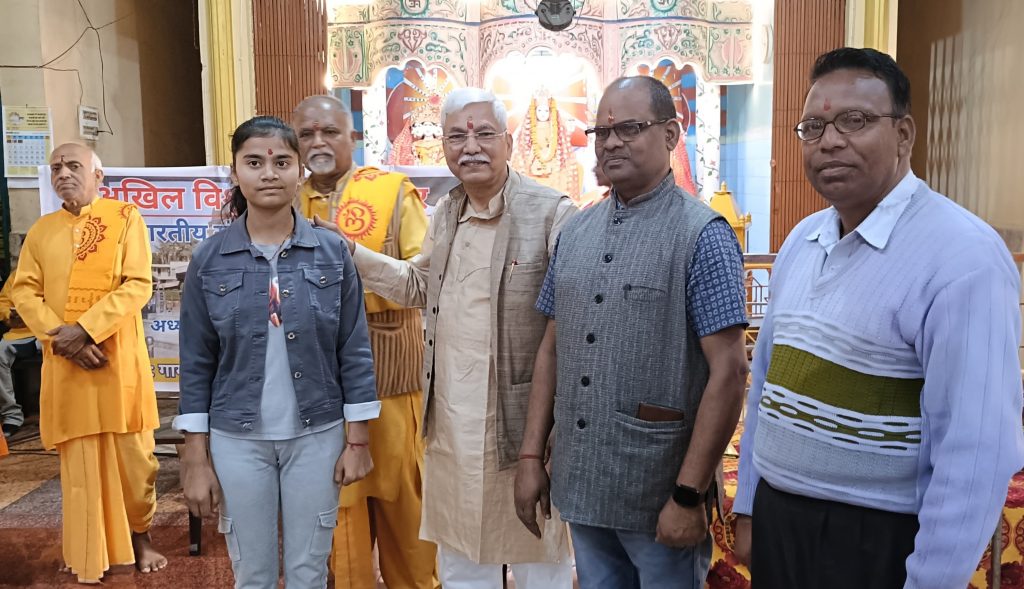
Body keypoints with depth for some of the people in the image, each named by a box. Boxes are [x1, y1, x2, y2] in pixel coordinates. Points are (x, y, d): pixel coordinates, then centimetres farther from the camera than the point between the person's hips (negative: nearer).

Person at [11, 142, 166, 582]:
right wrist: (61, 338, -11)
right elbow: (24, 291, 5)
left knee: (133, 455, 4)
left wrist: (84, 329, -17)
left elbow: (138, 285, -9)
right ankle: (88, 556, 20)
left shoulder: (126, 218, 0)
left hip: (119, 359, -3)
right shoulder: (41, 230, 12)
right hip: (64, 363, 3)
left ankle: (140, 537, 24)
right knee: (78, 461, 8)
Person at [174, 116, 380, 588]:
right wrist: (196, 457, -1)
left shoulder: (333, 252, -4)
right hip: (237, 440, 0)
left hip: (317, 435, 0)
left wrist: (358, 439, -3)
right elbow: (196, 363, 0)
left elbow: (355, 350, -2)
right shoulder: (209, 260, -3)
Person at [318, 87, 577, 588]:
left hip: (520, 417, -6)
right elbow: (418, 286, 20)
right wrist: (350, 254, 13)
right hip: (450, 420, 7)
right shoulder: (445, 212, 9)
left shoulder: (551, 212, -14)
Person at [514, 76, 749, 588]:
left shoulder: (702, 234, -11)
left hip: (658, 498, -5)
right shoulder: (575, 233, 6)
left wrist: (689, 494, -16)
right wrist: (531, 454, 7)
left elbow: (729, 371, -15)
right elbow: (551, 350, 10)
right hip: (579, 487, 5)